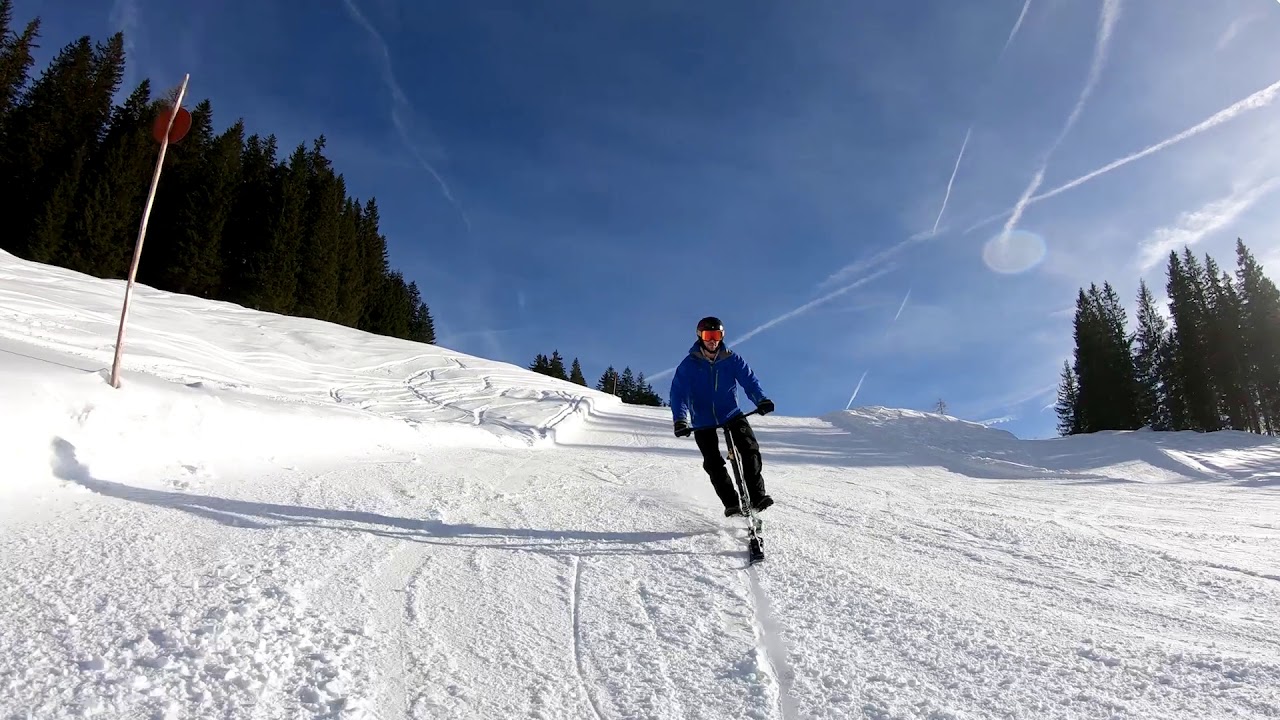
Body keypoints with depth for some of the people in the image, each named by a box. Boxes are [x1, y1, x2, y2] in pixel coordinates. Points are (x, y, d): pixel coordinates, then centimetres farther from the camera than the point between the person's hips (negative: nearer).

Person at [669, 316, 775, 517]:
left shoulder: (732, 359, -2)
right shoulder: (688, 365, -7)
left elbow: (749, 380, -9)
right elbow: (678, 393, -14)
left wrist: (761, 400, -29)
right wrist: (680, 420, -29)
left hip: (731, 414, 1)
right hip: (702, 422, -1)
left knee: (750, 448, -17)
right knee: (713, 464, -7)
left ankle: (757, 495, -12)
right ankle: (732, 505, 1)